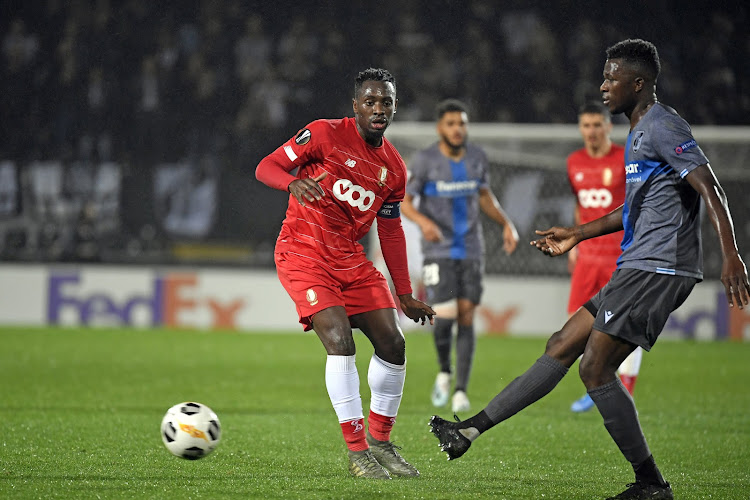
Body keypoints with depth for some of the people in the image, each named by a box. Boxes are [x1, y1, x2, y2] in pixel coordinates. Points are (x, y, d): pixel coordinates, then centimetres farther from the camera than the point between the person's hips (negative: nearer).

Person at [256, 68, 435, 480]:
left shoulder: (393, 168, 7)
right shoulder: (325, 134, -10)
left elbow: (390, 229, 16)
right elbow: (266, 167, -10)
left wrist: (405, 295, 16)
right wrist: (293, 182, -34)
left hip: (350, 259, 7)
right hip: (303, 255, -7)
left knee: (392, 344, 1)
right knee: (340, 341, -21)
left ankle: (379, 441, 17)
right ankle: (356, 450, -15)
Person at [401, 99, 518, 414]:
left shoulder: (476, 157, 4)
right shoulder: (424, 161, -9)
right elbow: (404, 201, -6)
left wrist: (506, 224, 7)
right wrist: (424, 221, -25)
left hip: (471, 249, 3)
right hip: (438, 250, -3)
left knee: (466, 316, -2)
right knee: (445, 316, -14)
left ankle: (461, 391, 2)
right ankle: (444, 372, 14)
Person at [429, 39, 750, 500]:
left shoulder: (662, 126, -11)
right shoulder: (640, 132, 20)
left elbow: (710, 187, -19)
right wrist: (579, 234, 33)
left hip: (656, 268, -10)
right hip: (639, 269, 10)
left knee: (596, 369, -11)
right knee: (562, 346, 10)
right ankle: (471, 430, 13)